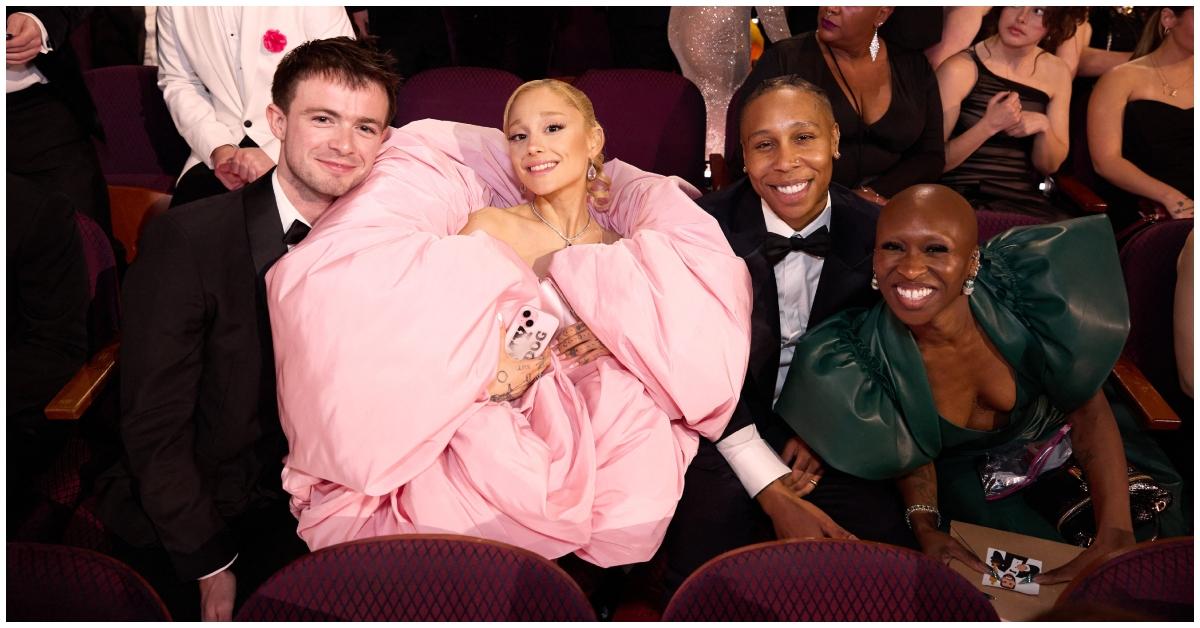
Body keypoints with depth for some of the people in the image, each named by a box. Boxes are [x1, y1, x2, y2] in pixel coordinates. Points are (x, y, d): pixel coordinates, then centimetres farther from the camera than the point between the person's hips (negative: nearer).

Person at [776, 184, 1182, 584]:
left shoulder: (1024, 287, -32)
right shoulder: (864, 357, -30)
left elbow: (1087, 406, -20)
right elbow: (911, 451, -9)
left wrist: (1116, 537, -29)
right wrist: (925, 526, -27)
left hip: (1052, 435, 2)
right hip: (958, 470, -1)